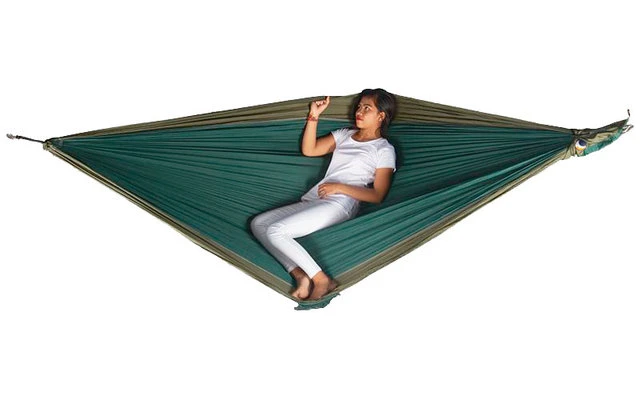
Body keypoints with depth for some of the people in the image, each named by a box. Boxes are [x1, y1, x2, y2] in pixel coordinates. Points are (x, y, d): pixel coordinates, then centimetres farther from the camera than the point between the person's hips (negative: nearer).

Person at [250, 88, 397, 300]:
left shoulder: (384, 150, 2)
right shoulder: (344, 134, 22)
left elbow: (377, 195, -5)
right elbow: (308, 150, 15)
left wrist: (339, 187, -12)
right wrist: (313, 116, 6)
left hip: (338, 205, -8)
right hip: (312, 201, 8)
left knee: (275, 231, -26)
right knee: (258, 223, -10)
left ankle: (322, 280, -19)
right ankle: (300, 274, -22)